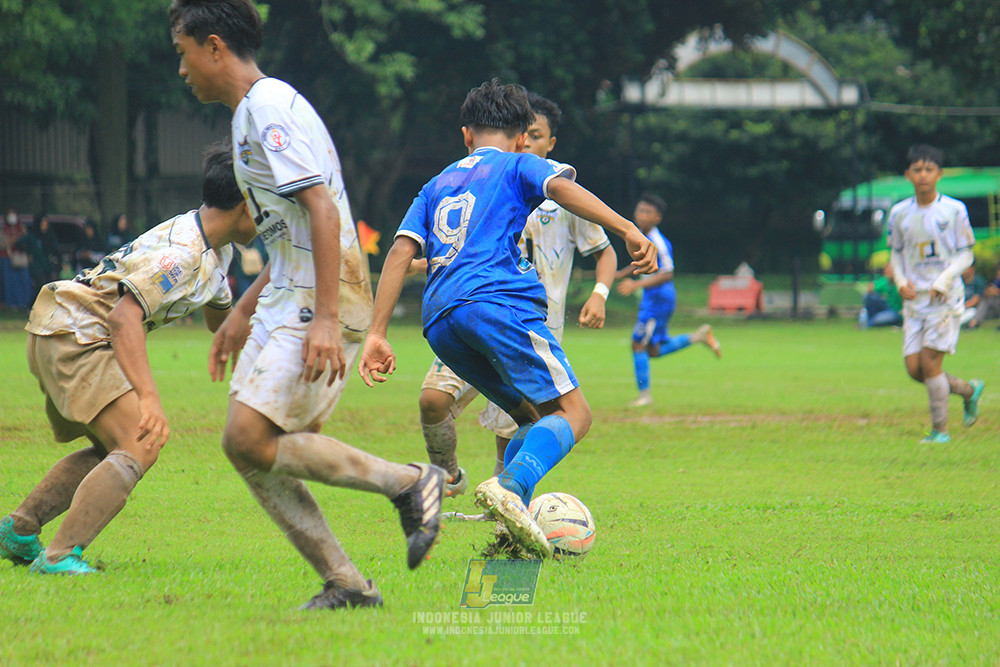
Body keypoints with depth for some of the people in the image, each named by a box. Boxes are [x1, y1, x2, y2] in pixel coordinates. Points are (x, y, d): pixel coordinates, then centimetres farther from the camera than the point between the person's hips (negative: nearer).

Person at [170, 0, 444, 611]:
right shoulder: (255, 111, 20)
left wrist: (326, 318, -27)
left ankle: (409, 482, -8)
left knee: (249, 439, -17)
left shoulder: (269, 108, -12)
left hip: (321, 303, -10)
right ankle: (346, 585, 3)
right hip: (285, 303, 10)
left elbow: (322, 210, -21)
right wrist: (243, 314, 27)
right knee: (254, 452, 3)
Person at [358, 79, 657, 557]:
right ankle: (511, 487, -37)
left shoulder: (437, 185, 31)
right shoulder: (519, 165, 17)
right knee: (572, 413, -9)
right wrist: (627, 230, -15)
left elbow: (401, 252, 19)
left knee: (535, 416, 15)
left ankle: (514, 524, -7)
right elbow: (562, 188, -5)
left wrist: (376, 334, 14)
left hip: (439, 321, 6)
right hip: (499, 301, -6)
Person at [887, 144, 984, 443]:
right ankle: (969, 390, 23)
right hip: (915, 299, 4)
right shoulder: (899, 213, 6)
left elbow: (965, 254, -1)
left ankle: (940, 429, 1)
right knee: (914, 368, -1)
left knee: (930, 361, -12)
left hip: (946, 298, -4)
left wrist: (944, 281, -16)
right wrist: (901, 282, -2)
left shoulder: (954, 210, -4)